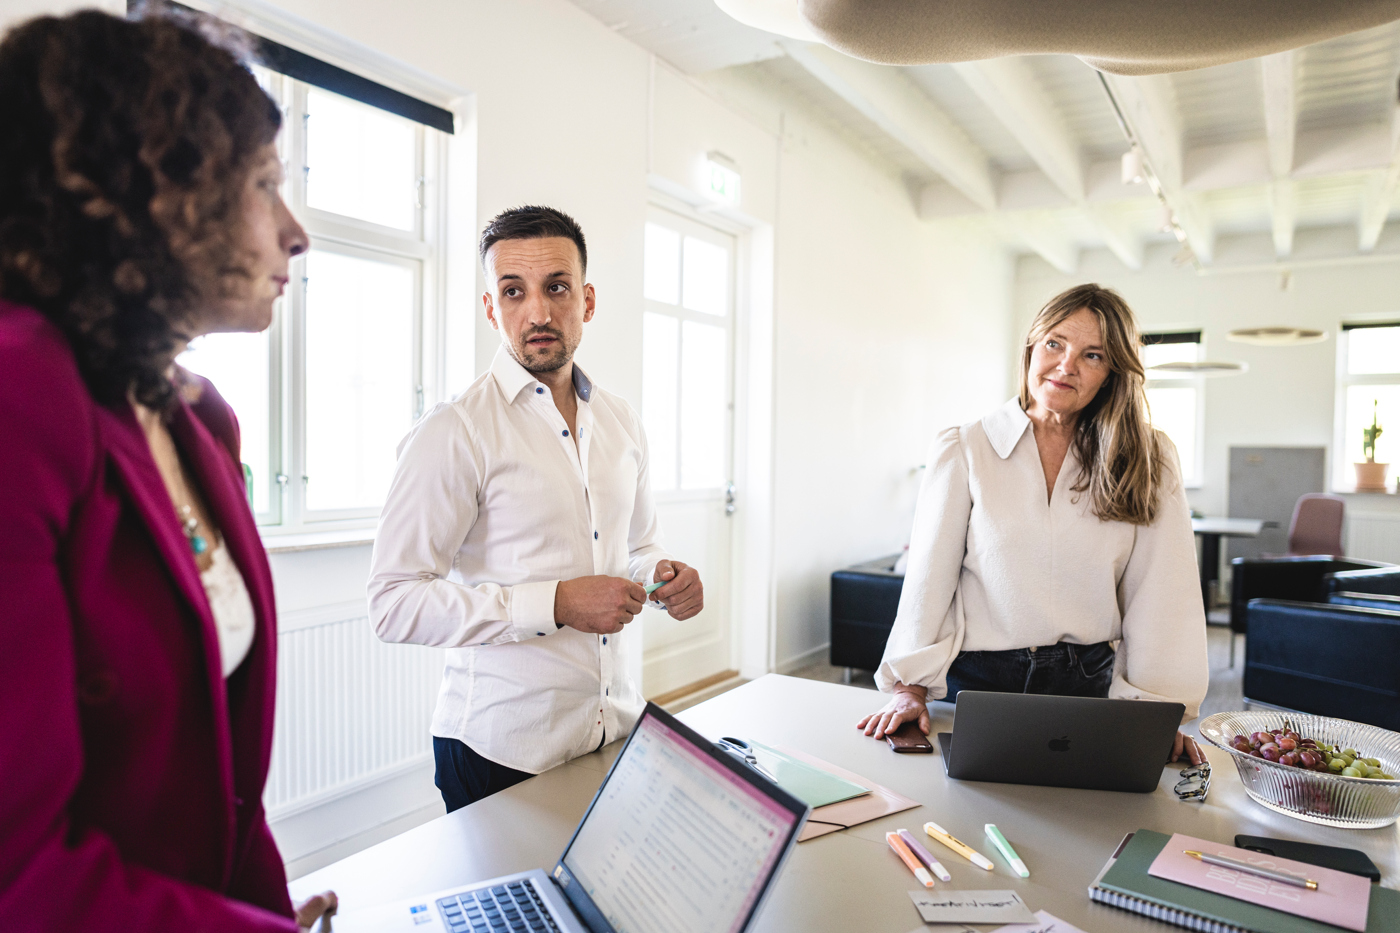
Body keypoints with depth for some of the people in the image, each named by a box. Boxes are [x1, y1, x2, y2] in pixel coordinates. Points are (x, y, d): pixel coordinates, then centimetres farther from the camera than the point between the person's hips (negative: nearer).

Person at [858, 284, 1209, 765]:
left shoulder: (1150, 462, 2)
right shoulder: (963, 450, -1)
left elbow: (1162, 589, -2)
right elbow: (930, 576, -2)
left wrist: (1159, 713, -7)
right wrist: (910, 687, -4)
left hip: (1090, 683, 1)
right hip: (977, 681, 0)